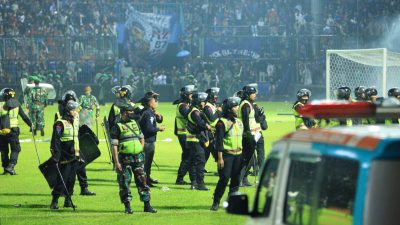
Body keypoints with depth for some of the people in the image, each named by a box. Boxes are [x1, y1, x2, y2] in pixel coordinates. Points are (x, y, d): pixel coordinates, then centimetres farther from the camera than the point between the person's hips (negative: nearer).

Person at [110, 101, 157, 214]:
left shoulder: (135, 123, 13)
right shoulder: (117, 127, -5)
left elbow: (142, 138, 24)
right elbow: (114, 146, -9)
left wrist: (140, 151, 10)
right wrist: (116, 162, -15)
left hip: (138, 158, 5)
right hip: (124, 158, -5)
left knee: (142, 180, 3)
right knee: (124, 182, -2)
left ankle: (147, 205, 8)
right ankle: (127, 207, 6)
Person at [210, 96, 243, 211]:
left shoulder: (239, 122, 15)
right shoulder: (222, 122, -8)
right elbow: (219, 141, -12)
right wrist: (220, 158, -17)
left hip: (238, 155, 7)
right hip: (227, 154, -7)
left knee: (236, 180, 7)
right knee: (224, 179, -9)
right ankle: (216, 202, -1)